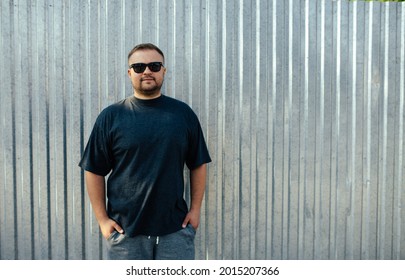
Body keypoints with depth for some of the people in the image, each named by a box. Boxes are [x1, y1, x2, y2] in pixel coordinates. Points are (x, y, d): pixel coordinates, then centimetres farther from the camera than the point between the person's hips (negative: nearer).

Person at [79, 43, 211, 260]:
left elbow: (198, 164, 9)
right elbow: (94, 171, 2)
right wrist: (102, 218, -2)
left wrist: (195, 208, 3)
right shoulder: (111, 116, 1)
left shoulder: (183, 113, 5)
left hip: (176, 228, 1)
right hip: (124, 228, 0)